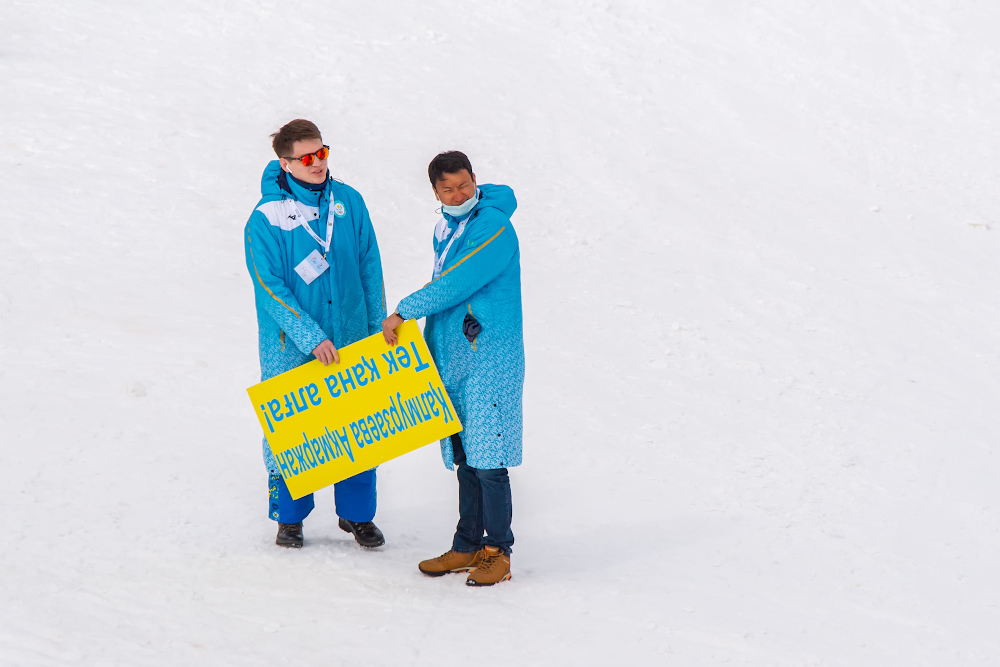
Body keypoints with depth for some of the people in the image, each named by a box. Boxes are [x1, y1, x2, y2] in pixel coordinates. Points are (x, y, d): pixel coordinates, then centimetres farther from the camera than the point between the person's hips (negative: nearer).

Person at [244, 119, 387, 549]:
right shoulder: (266, 218, -11)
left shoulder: (349, 202, 2)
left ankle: (357, 513, 25)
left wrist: (378, 329, 8)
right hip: (291, 349, -3)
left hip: (352, 341, 3)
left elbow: (370, 268, 9)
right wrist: (310, 337, -20)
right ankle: (289, 516, 24)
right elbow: (270, 288, -13)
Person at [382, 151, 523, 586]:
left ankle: (498, 551, 1)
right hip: (453, 355, 8)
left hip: (490, 358, -8)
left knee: (487, 459, -8)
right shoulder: (444, 230, 14)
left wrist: (404, 312, -12)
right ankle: (467, 547, 19)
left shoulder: (494, 228, -13)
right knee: (464, 459, 12)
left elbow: (456, 285, -19)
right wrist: (429, 346, 19)